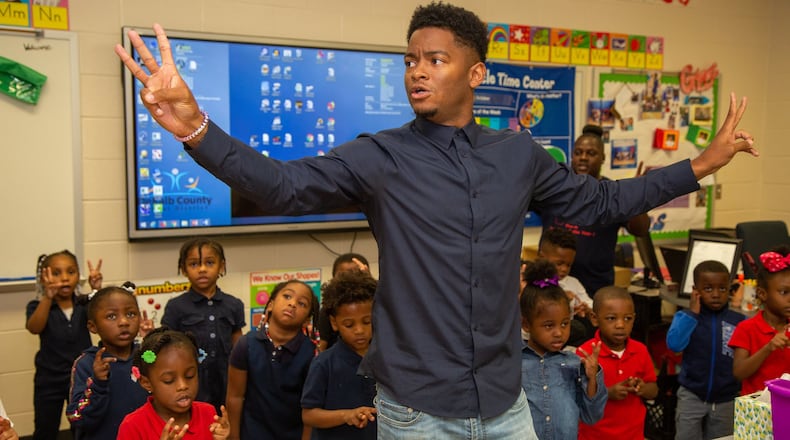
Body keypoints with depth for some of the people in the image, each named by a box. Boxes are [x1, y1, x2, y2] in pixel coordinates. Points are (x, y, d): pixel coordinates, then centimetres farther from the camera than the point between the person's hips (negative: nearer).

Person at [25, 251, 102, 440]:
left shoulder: (85, 304, -3)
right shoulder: (39, 306, -7)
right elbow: (34, 328, -27)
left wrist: (97, 290, -39)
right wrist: (48, 297, -43)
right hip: (49, 380, -1)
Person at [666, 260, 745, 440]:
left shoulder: (739, 322, -5)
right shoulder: (685, 316, -7)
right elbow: (674, 344, -24)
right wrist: (692, 313, -19)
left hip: (726, 400, 2)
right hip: (691, 396, -1)